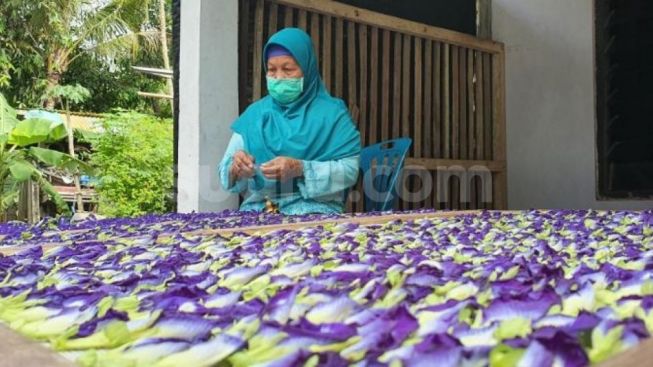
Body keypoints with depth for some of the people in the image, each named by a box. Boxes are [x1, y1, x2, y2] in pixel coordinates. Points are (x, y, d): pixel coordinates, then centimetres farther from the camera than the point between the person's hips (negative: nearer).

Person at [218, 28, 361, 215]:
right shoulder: (254, 113, 14)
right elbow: (225, 174, 12)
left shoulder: (332, 112, 5)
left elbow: (350, 169, -5)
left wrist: (300, 169, -17)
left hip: (315, 211, -2)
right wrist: (236, 169, -12)